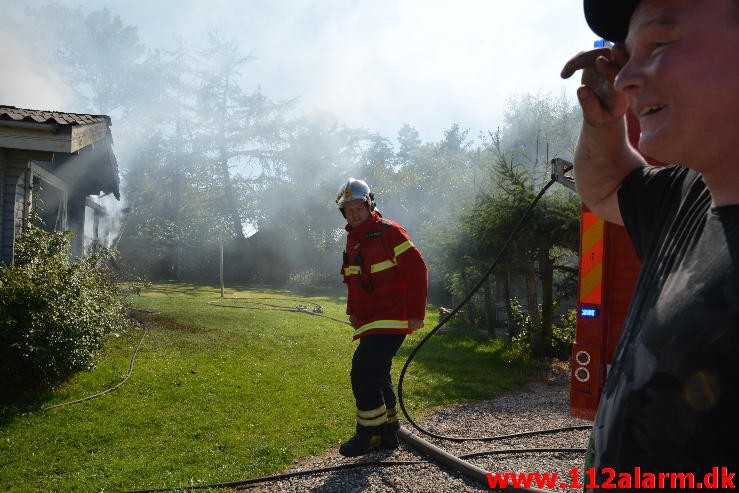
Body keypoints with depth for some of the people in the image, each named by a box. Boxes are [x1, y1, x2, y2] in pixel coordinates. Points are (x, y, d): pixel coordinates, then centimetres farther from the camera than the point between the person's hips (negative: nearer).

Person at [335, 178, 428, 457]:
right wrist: (352, 311, 15)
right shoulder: (352, 239, 16)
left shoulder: (389, 232, -10)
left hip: (391, 319, -9)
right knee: (377, 376, 15)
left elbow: (417, 270, -15)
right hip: (368, 322, 9)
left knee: (363, 371, -17)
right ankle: (388, 432, 28)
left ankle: (369, 433, -2)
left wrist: (416, 313, -17)